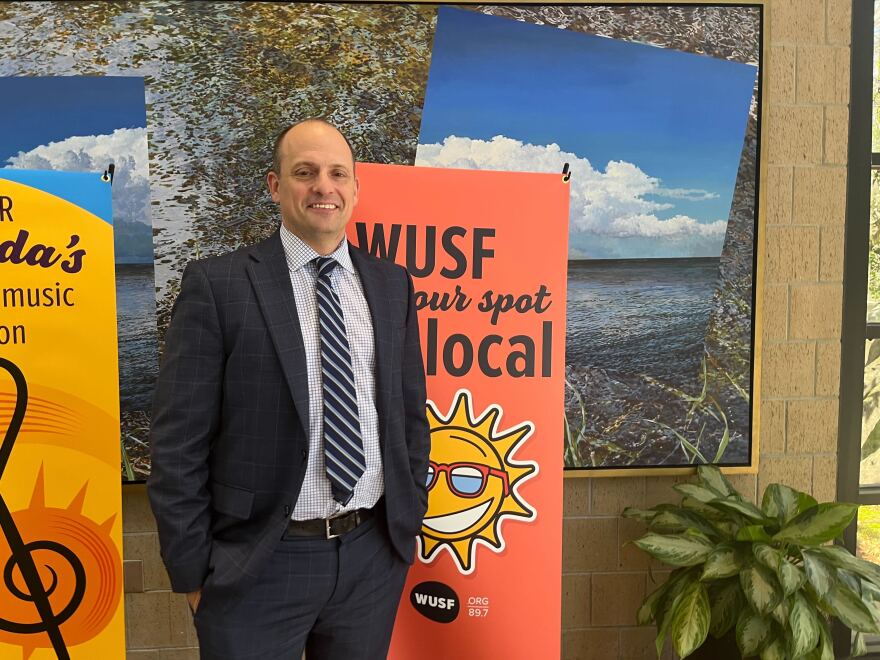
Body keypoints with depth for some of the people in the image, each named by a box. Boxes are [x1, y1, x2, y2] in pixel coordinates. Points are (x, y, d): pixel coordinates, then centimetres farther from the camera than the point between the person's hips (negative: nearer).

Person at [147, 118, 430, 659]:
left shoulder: (392, 284, 4)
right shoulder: (218, 285, -8)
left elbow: (411, 412, 10)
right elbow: (179, 444, -8)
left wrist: (411, 519, 9)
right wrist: (194, 572, -6)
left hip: (375, 554, 4)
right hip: (259, 566, -3)